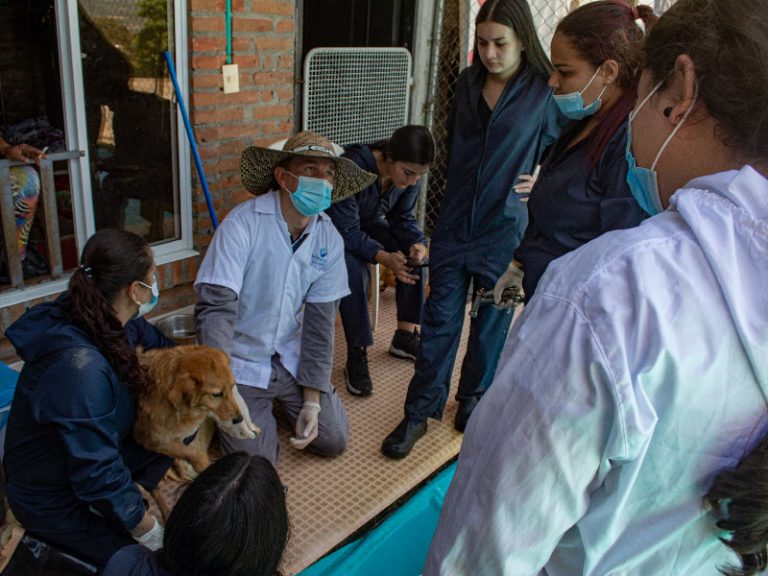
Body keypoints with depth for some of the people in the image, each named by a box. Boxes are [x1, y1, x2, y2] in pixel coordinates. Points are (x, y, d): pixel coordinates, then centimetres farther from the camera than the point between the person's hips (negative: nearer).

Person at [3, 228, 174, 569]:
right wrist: (148, 530, -21)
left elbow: (155, 342, 11)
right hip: (53, 499, -8)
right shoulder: (81, 368, -38)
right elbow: (99, 475, -32)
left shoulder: (110, 319, -14)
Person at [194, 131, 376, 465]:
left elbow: (320, 321, -4)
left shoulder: (329, 239, -6)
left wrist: (312, 401, -7)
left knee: (333, 440, 2)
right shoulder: (244, 223, -21)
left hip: (292, 357, 5)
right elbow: (215, 306, -25)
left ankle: (278, 399, 28)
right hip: (241, 362, -4)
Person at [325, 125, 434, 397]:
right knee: (355, 271, -33)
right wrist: (385, 257, -45)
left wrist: (418, 243, -26)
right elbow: (347, 232, -33)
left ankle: (405, 335, -2)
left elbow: (404, 218, -4)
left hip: (370, 225, 6)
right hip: (335, 232, -6)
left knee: (415, 254, -14)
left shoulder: (408, 175, -15)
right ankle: (357, 355, -20)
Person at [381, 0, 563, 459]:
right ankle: (419, 413, 15)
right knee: (440, 318, 4)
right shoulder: (468, 82, 6)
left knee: (491, 320, 12)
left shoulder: (544, 91, -7)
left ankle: (474, 398, 34)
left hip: (505, 227, -3)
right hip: (455, 221, 3)